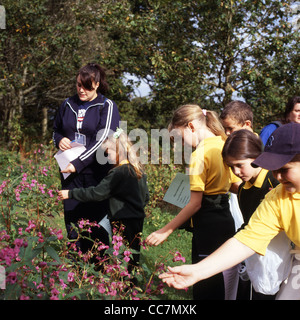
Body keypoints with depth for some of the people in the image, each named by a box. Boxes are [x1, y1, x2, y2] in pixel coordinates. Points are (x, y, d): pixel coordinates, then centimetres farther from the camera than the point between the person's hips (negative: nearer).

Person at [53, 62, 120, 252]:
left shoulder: (107, 107, -2)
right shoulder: (68, 104, 12)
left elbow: (103, 140, -12)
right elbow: (56, 130, 25)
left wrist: (78, 163, -18)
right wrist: (59, 140, -1)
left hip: (96, 174, -4)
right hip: (71, 173, 5)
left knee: (96, 221, -1)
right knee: (72, 218, 6)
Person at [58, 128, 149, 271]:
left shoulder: (118, 173, -17)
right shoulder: (139, 171, 9)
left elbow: (96, 193, -18)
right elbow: (146, 197, 16)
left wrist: (71, 194, -12)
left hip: (124, 223, -9)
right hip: (138, 219, 9)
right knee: (133, 254, 16)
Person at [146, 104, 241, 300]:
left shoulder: (200, 153, -17)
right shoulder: (224, 144, 7)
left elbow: (195, 203, -19)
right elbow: (238, 185, 13)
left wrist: (166, 230, -15)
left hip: (208, 224, -9)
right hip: (225, 219, 9)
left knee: (204, 287, 2)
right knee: (217, 281, 19)